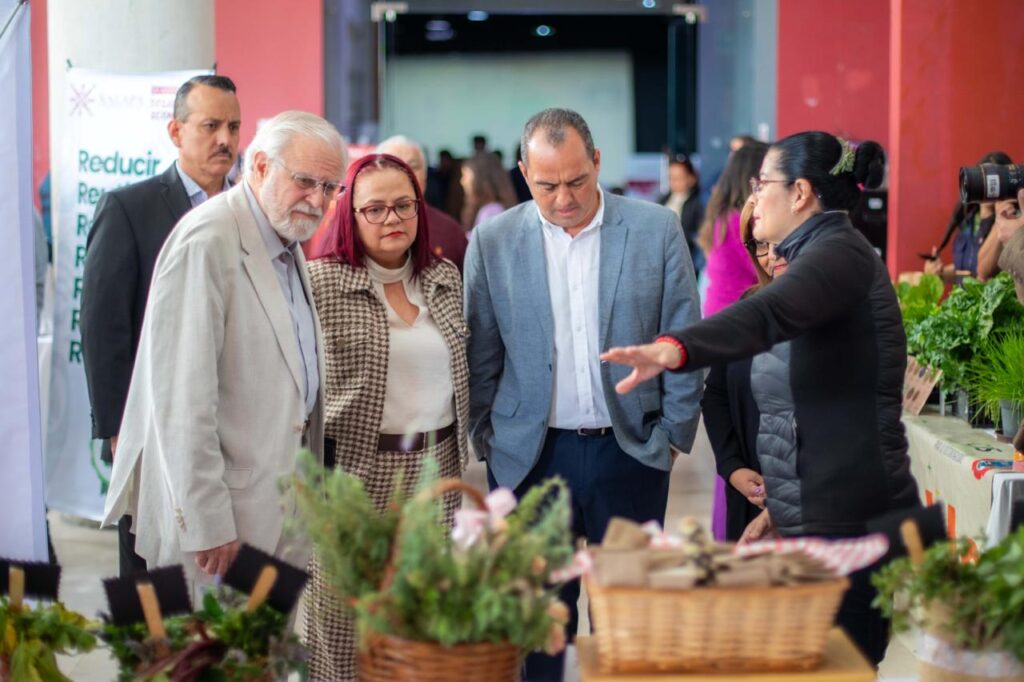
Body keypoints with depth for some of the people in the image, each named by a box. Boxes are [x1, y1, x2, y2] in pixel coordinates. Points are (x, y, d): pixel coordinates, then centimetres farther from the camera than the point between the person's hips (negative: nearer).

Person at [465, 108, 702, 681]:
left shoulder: (658, 229, -1)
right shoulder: (494, 241, 1)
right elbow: (481, 355, 6)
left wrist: (674, 433, 1)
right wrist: (486, 440, 5)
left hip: (630, 452, 0)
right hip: (531, 456, 0)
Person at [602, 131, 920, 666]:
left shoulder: (842, 253, -12)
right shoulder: (817, 256, 20)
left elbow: (769, 315, -36)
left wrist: (674, 349, -51)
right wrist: (780, 506, 25)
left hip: (849, 524, -10)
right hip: (815, 520, 10)